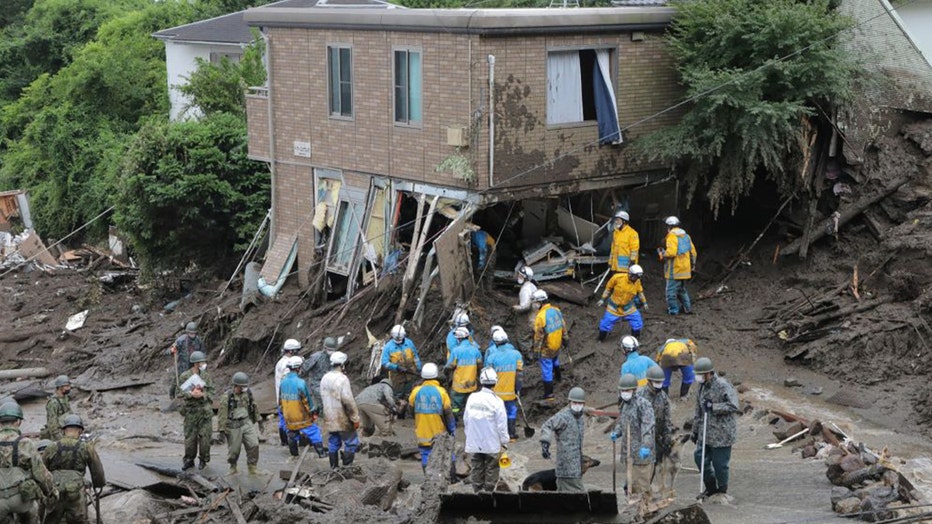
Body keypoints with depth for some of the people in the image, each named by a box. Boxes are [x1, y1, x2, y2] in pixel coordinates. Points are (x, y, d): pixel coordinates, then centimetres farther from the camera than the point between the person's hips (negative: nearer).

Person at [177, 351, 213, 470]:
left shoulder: (206, 376, 5)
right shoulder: (184, 377, -3)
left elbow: (211, 392, 5)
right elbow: (180, 393, -5)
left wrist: (202, 394, -14)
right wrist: (191, 394, -20)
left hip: (205, 410, 1)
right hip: (191, 411, -1)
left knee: (204, 436, 2)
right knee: (190, 436, 4)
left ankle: (203, 460, 15)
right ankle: (189, 460, 17)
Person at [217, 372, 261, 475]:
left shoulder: (248, 393, 0)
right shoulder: (227, 396, -16)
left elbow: (254, 407, 14)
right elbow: (222, 414, -13)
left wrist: (258, 420, 19)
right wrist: (222, 430, -13)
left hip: (247, 423, 4)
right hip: (233, 427, -4)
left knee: (253, 445, -8)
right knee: (234, 450, 7)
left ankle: (252, 468, 0)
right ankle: (233, 467, 33)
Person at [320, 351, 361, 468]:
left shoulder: (324, 379, 6)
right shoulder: (342, 379, -20)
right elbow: (348, 400, -23)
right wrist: (355, 418, -16)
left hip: (329, 419, 8)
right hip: (342, 419, -8)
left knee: (334, 444, 16)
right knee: (351, 442, 3)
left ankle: (334, 468, 21)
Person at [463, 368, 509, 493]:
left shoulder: (472, 398, -4)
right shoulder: (496, 401, -16)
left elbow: (466, 419, 4)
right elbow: (502, 425, -12)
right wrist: (504, 443, -2)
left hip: (474, 443, 4)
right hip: (491, 444, -4)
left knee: (477, 468, 13)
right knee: (491, 468, 9)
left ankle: (477, 491, 19)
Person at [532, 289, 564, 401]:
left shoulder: (540, 316, -28)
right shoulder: (556, 310, -6)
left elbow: (539, 335, -23)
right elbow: (562, 327, 6)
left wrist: (536, 349, -13)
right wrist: (564, 339, 20)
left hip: (546, 348, -7)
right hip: (557, 344, 7)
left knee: (546, 370, 2)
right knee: (555, 360, 35)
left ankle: (549, 394, 8)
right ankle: (558, 376, 61)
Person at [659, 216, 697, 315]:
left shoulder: (672, 236, -14)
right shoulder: (686, 236, 12)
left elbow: (671, 252, -26)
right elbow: (693, 251, 16)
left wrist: (662, 253, -7)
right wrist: (692, 264, 25)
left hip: (674, 270, -8)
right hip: (685, 269, 8)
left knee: (671, 290, -1)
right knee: (682, 290, 21)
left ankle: (673, 310, 0)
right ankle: (688, 308, 21)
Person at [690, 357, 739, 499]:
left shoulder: (723, 386, -15)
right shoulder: (702, 387, 12)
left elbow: (733, 406, -23)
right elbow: (698, 411, 20)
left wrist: (713, 407, -22)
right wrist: (695, 431, 21)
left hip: (722, 433, -8)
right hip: (706, 432, 8)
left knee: (720, 462, -1)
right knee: (700, 457, 8)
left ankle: (722, 490, 16)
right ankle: (711, 487, 25)